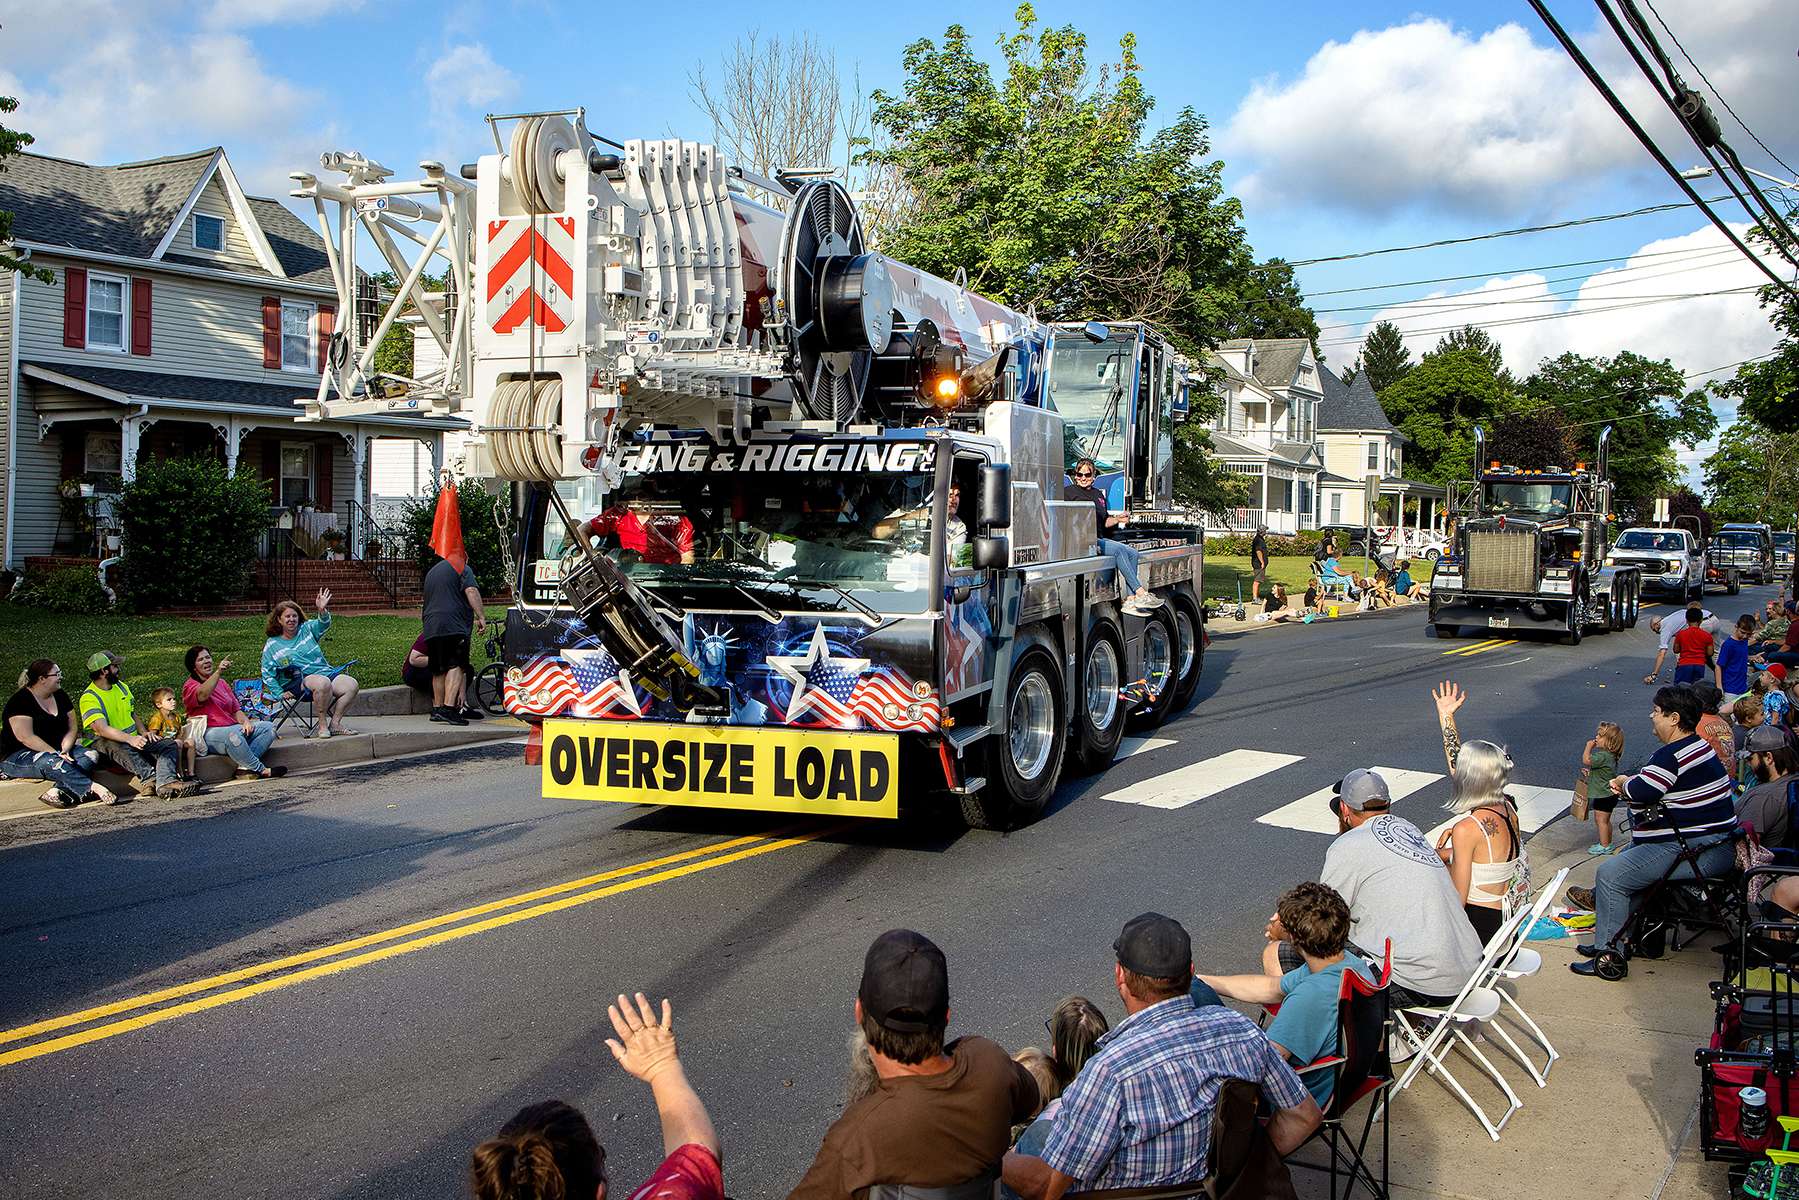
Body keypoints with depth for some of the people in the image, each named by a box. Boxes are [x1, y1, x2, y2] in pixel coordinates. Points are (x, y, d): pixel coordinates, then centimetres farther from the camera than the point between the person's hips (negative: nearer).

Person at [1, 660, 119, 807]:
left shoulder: (60, 696, 9)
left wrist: (65, 750, -12)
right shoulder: (20, 701, -13)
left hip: (56, 751, 7)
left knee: (91, 755, -18)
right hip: (17, 757, -7)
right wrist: (56, 754, -25)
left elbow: (72, 728, 7)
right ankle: (93, 789, -48)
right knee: (52, 762, -38)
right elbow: (26, 737, -21)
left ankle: (58, 791, -39)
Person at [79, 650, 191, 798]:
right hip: (104, 742, -7)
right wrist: (129, 738, -43)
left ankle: (166, 782, -45)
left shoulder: (122, 686, 13)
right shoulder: (89, 698, -13)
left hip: (133, 739, 7)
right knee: (120, 747, -41)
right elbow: (102, 729, -28)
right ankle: (150, 777, -60)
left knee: (169, 745, -15)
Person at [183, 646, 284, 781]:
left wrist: (245, 721, -3)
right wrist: (218, 672, -39)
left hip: (232, 727, 7)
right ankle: (261, 770, -30)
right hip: (210, 733, -7)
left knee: (268, 727, -13)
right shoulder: (190, 686, 0)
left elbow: (236, 709, 19)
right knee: (233, 734, -39)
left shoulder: (222, 683, 23)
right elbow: (202, 695, -26)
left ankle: (244, 767, -27)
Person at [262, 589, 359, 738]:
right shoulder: (272, 645, 10)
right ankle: (322, 724, -26)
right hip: (298, 681, -4)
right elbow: (267, 674, 9)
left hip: (325, 671, 4)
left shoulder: (306, 629, 16)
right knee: (323, 683, -38)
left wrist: (323, 611, -27)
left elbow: (323, 624, -4)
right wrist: (279, 693, -5)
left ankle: (335, 723, -17)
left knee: (352, 685, -23)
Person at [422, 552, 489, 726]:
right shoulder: (461, 568, 6)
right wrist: (481, 617, -16)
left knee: (438, 670, 12)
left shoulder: (431, 572, 31)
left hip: (430, 627, 7)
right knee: (456, 666, -12)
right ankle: (449, 708, -24)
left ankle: (437, 708, 15)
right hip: (453, 626, -7)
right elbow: (471, 591, -11)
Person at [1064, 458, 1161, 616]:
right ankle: (1140, 594, -31)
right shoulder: (1068, 491, 4)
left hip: (1099, 539, 8)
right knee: (1118, 549, -27)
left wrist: (1117, 519, 11)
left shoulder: (1098, 494, 25)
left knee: (1133, 553, -10)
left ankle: (1130, 600, -18)